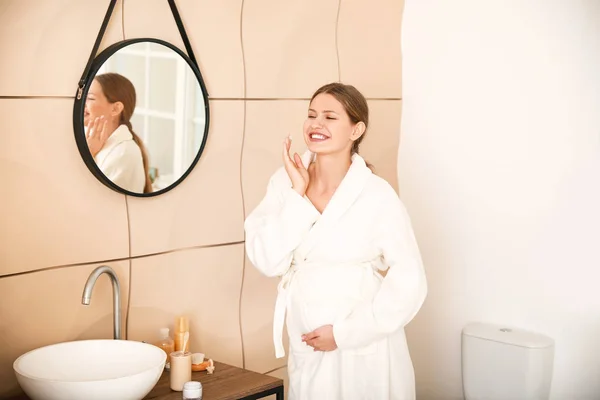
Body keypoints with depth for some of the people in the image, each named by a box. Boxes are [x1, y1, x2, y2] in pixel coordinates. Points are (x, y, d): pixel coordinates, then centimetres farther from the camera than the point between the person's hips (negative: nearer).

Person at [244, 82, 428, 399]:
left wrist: (345, 333, -14)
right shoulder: (286, 182, -4)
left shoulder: (377, 196, -14)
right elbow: (267, 262, -11)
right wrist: (298, 194, -16)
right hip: (305, 348, 4)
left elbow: (409, 284, -14)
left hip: (364, 351, -3)